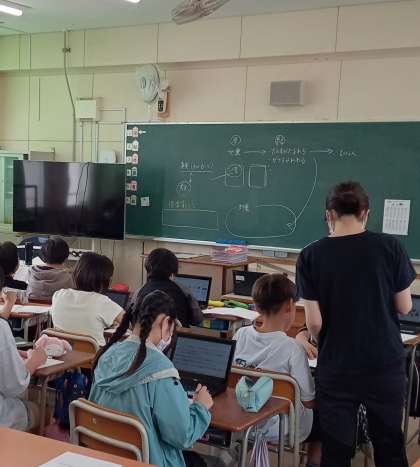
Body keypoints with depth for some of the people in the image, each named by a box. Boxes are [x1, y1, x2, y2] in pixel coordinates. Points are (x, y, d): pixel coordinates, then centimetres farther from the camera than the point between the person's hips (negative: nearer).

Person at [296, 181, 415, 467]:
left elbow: (314, 322, -9)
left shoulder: (311, 256, -8)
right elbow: (404, 307, 0)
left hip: (336, 367, -1)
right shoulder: (390, 247, -8)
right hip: (386, 364, 1)